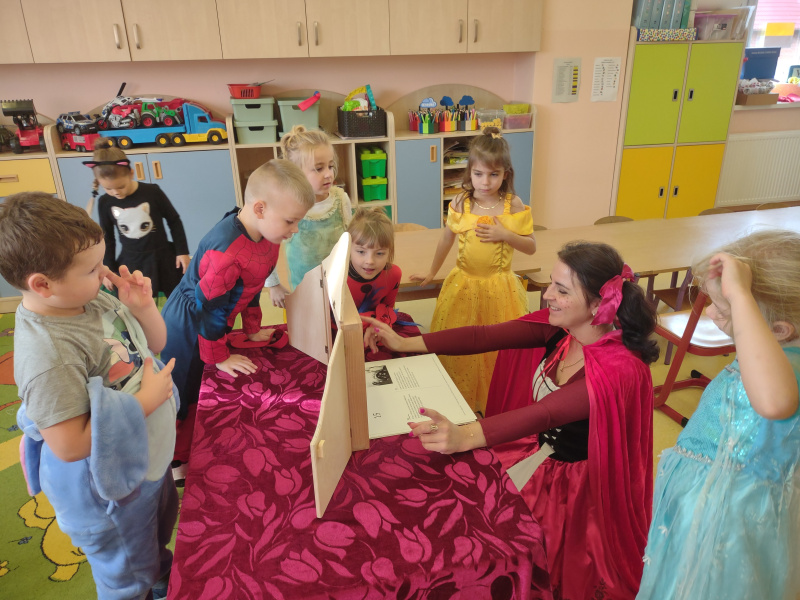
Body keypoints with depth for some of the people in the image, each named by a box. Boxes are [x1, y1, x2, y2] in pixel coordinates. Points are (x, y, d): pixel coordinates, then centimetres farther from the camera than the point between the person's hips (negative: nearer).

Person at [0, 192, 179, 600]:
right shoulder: (48, 352, -36)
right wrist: (146, 400, -30)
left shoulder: (94, 300, -10)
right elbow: (69, 445, -34)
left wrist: (143, 307, -17)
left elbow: (155, 343, 3)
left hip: (149, 460, 9)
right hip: (110, 490, -8)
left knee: (162, 524, 38)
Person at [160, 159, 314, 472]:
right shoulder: (227, 252, -36)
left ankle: (193, 453, 38)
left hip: (210, 326, 8)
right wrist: (219, 357, -15)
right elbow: (207, 308, -27)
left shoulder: (265, 235, -8)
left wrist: (253, 330, 13)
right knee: (189, 400, 7)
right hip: (187, 332, -8)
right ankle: (178, 463, 28)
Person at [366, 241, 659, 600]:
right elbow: (486, 337, -13)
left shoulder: (620, 369, -27)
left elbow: (545, 412, -40)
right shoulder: (559, 326, -9)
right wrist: (405, 344, -16)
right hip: (539, 449, 6)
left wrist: (466, 437, -55)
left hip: (572, 481, -6)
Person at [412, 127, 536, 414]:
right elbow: (446, 240, 11)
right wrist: (432, 273, 19)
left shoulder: (513, 206, -6)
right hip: (463, 285, 1)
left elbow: (531, 247, -1)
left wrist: (504, 234, -18)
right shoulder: (460, 204, -3)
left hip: (499, 287, -1)